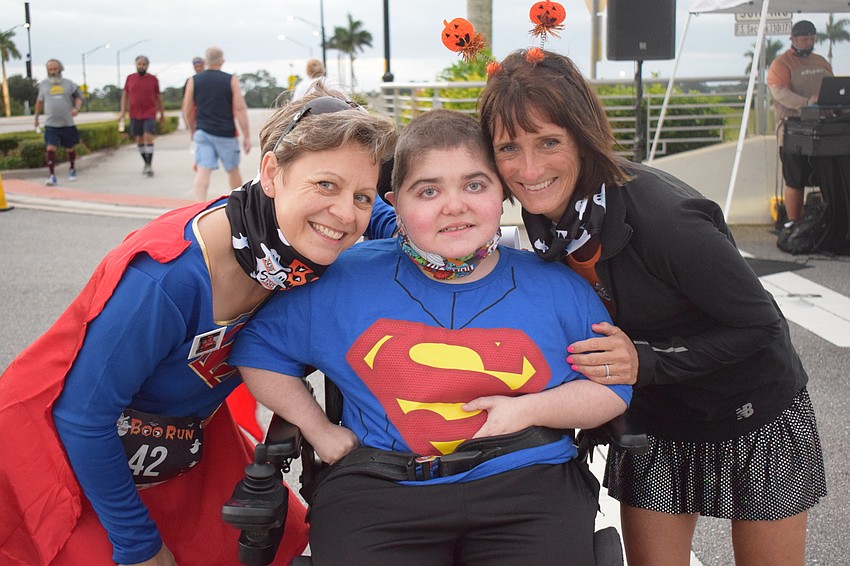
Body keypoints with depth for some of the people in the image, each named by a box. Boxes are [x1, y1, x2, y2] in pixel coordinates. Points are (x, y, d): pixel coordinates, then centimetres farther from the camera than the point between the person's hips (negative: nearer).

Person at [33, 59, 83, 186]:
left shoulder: (68, 84, 2)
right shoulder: (43, 84, 6)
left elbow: (78, 97, 6)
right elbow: (40, 101, 18)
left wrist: (77, 108, -15)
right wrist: (36, 117, 21)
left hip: (67, 123, 0)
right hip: (50, 124, 0)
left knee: (70, 149, 12)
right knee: (50, 148, -13)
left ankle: (72, 170, 36)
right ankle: (52, 175, -11)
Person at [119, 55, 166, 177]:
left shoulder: (153, 79, 1)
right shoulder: (130, 78, 6)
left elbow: (158, 97, 10)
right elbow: (125, 95, 10)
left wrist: (162, 112, 14)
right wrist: (123, 111, 1)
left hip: (150, 114, -3)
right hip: (135, 114, 3)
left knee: (148, 137, -14)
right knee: (139, 140, 8)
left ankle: (150, 166, -13)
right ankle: (146, 163, 22)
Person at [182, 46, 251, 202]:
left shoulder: (193, 81, 4)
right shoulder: (231, 80, -2)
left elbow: (187, 110, 8)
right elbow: (240, 109, -7)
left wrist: (193, 130, 24)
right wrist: (246, 136, -4)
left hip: (202, 132, 1)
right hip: (225, 133, -1)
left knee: (203, 171, -5)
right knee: (233, 170, 15)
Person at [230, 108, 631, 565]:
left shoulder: (558, 288, 7)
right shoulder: (346, 280, 5)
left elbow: (613, 387, 11)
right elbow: (257, 346, 17)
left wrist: (529, 409, -5)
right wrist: (318, 430, 10)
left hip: (527, 488, 1)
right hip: (378, 494, 0)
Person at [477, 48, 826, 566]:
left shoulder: (663, 218, -32)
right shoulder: (547, 209, -11)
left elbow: (761, 325, -22)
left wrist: (647, 361, -29)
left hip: (755, 419, -5)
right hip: (652, 421, 5)